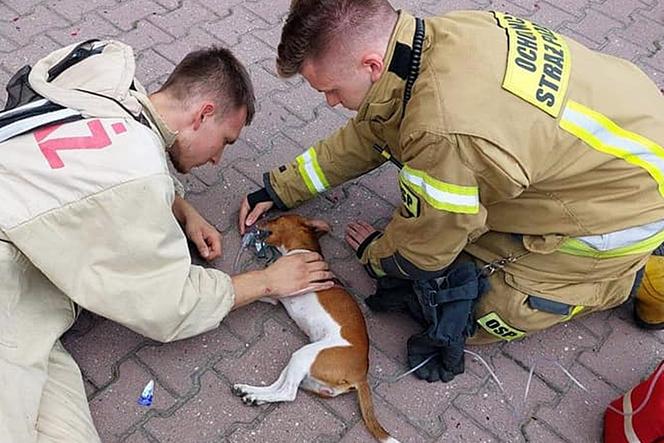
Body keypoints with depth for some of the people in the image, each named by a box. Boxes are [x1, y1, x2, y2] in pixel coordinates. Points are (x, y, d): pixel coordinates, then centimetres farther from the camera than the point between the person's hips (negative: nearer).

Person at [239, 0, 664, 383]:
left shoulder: (446, 132, -39)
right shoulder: (434, 34, -12)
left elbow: (424, 248, -19)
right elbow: (367, 132, 5)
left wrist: (375, 252, 4)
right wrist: (280, 188, 9)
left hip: (627, 203, -8)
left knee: (470, 310, -3)